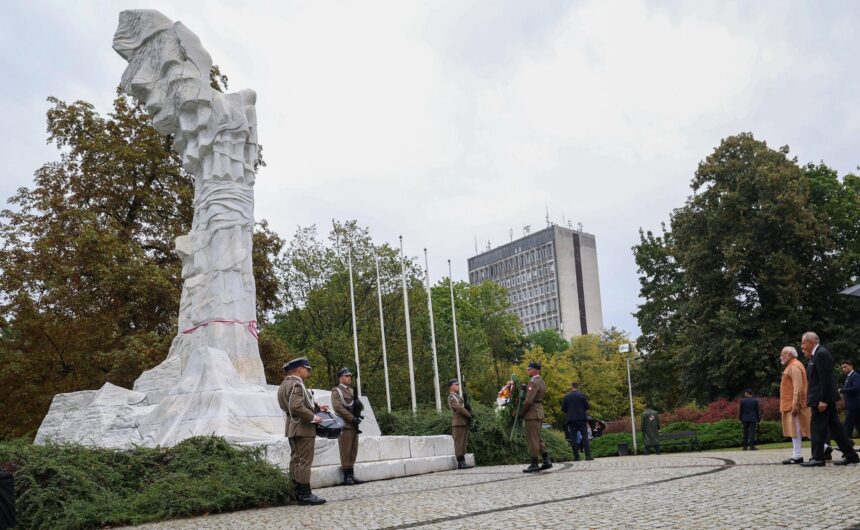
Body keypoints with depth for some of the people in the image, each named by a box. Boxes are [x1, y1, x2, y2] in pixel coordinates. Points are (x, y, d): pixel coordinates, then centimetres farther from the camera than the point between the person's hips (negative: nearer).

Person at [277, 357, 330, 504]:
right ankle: (305, 494, -6)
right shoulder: (296, 384, -18)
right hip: (303, 428, -11)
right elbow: (297, 407, -28)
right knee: (305, 461, -7)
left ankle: (297, 492, 19)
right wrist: (313, 418, -19)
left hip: (293, 428, 11)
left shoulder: (286, 383, 14)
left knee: (296, 459, 13)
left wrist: (317, 406, 9)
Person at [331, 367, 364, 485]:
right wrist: (352, 418, -17)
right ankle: (347, 476, 0)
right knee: (345, 452, -4)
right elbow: (338, 407, -14)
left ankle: (351, 475, 12)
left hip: (354, 425, 7)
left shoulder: (351, 390, 21)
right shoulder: (336, 391, -2)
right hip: (345, 425, -7)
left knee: (353, 452, 8)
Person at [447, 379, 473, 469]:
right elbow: (459, 408, -17)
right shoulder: (451, 397, -9)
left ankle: (462, 462, 13)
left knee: (463, 444, 10)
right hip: (458, 423, -9)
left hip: (464, 422, 9)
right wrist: (469, 415, -10)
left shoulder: (457, 396, 21)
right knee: (459, 443, -7)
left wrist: (468, 414, 3)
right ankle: (460, 463, -7)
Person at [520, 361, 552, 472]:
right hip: (539, 412, 10)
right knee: (537, 438, 15)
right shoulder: (541, 382, 15)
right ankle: (547, 461, 13)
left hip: (532, 414, -10)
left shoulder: (533, 382, -16)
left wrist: (521, 413, -9)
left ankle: (534, 464, 0)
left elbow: (528, 401, -22)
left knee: (532, 439, -4)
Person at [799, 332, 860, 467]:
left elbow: (826, 378, -20)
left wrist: (823, 400, -23)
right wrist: (810, 357, 10)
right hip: (825, 398, 10)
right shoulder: (816, 354, 16)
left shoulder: (822, 353, -15)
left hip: (822, 398, -10)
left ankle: (818, 458, -1)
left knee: (818, 427, -5)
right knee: (834, 426, 12)